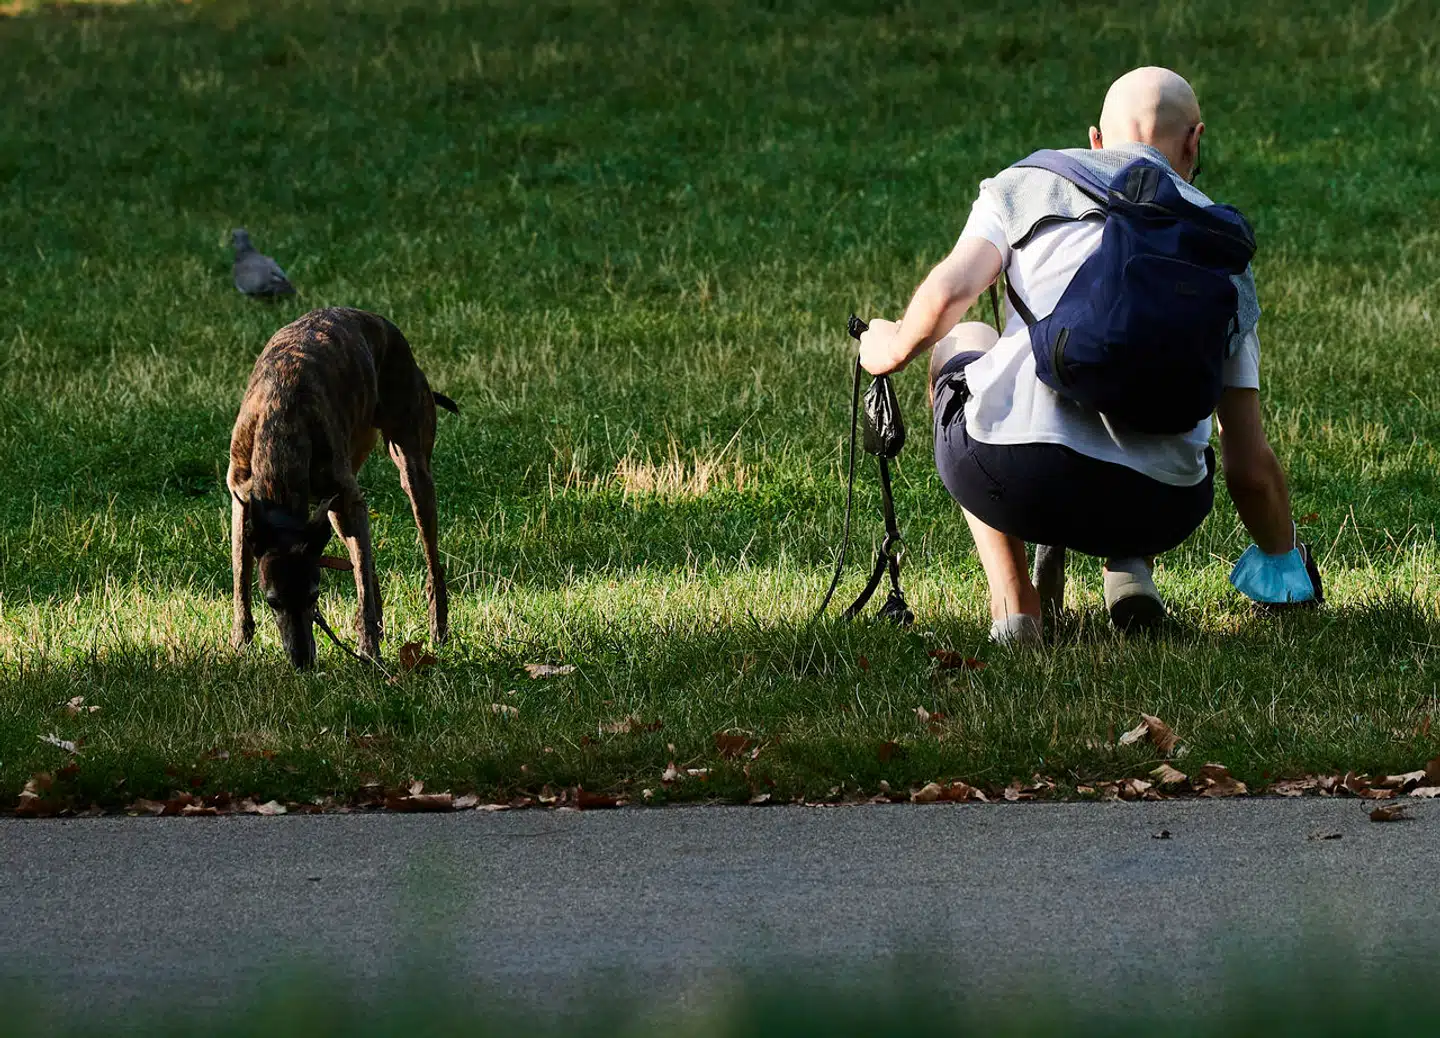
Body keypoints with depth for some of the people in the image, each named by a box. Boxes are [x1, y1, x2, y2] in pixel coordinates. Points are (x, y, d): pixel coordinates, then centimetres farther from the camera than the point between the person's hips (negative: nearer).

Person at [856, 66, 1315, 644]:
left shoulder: (1025, 184, 19)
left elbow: (948, 293, 1)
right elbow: (1250, 468, 22)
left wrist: (893, 348, 25)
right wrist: (1282, 560, 40)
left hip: (1009, 481, -3)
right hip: (1154, 508, 3)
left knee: (961, 341, 33)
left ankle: (1012, 600, 19)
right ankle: (1130, 566, 11)